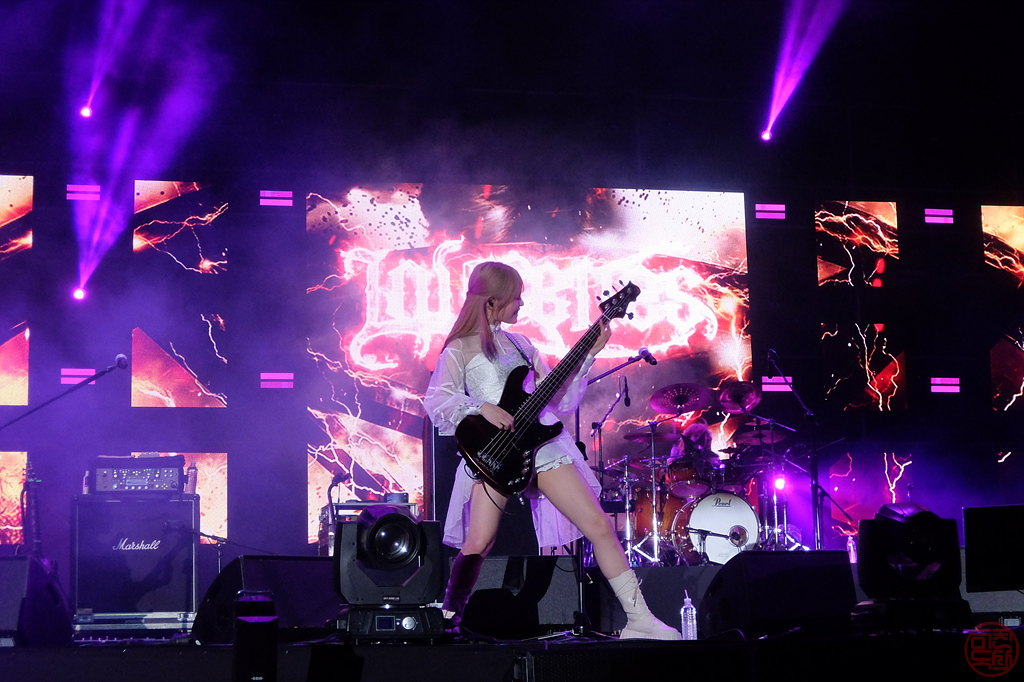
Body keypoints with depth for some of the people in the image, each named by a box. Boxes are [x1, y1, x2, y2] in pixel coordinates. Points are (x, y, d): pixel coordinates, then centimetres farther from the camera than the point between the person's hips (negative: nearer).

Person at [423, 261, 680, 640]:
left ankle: (639, 620, 2)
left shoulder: (521, 345, 21)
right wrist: (480, 406, -20)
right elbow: (434, 403, -7)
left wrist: (588, 356, 11)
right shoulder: (460, 349, 6)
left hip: (541, 444, 5)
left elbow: (560, 400, 18)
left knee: (600, 527, -3)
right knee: (477, 545, -20)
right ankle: (447, 620, -2)